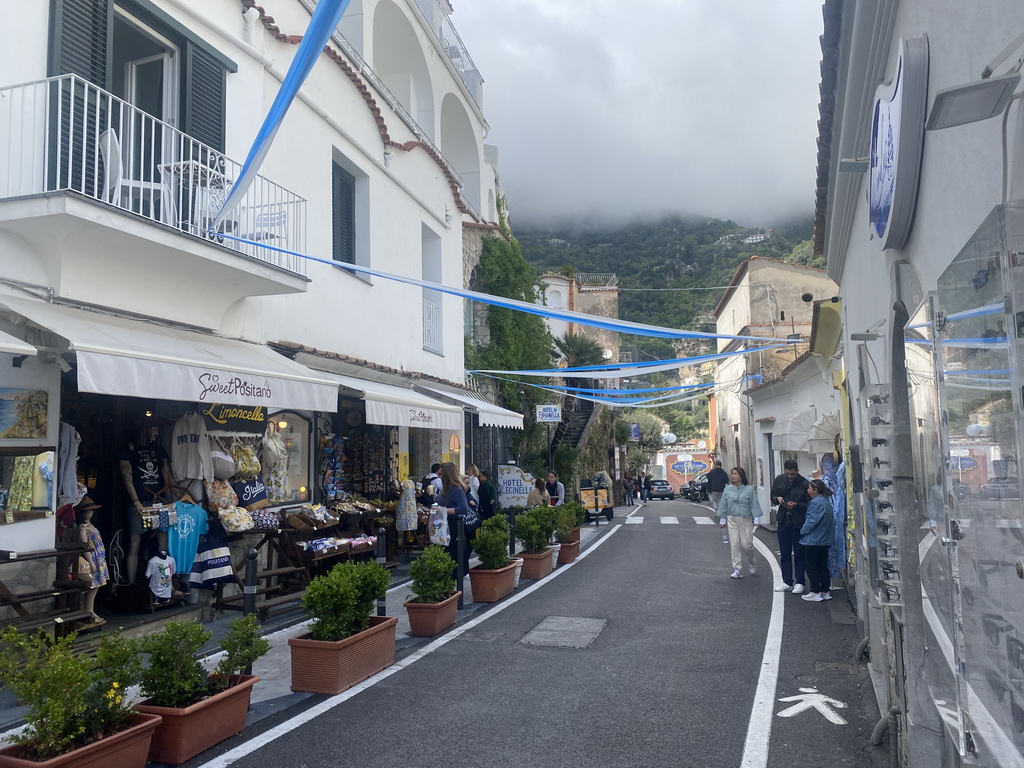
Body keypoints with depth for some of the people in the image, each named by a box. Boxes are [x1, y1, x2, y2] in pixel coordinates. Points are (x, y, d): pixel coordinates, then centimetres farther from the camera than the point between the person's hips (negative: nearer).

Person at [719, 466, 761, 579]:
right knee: (734, 544, 0)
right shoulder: (727, 490, 3)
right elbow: (723, 505, 7)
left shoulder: (749, 490, -3)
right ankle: (737, 569, 7)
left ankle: (751, 563, 25)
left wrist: (756, 519, -7)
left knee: (746, 544, -6)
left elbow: (754, 505, -3)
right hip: (732, 520, 2)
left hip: (746, 520, -2)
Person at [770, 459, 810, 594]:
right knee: (785, 554, 11)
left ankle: (799, 583, 13)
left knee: (799, 554, 4)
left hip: (798, 523, -4)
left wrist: (796, 505, -24)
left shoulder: (804, 483, -12)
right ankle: (787, 582, 20)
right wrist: (777, 499, -9)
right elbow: (772, 496, 13)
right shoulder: (779, 480, 2)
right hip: (783, 521, 4)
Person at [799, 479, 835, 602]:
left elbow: (811, 521, -22)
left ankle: (815, 593, 2)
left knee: (811, 566, 0)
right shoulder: (826, 502, 11)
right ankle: (825, 591, 19)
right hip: (825, 540, 9)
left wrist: (803, 531, -5)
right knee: (823, 566, 14)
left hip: (813, 541, -9)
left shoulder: (816, 502, -20)